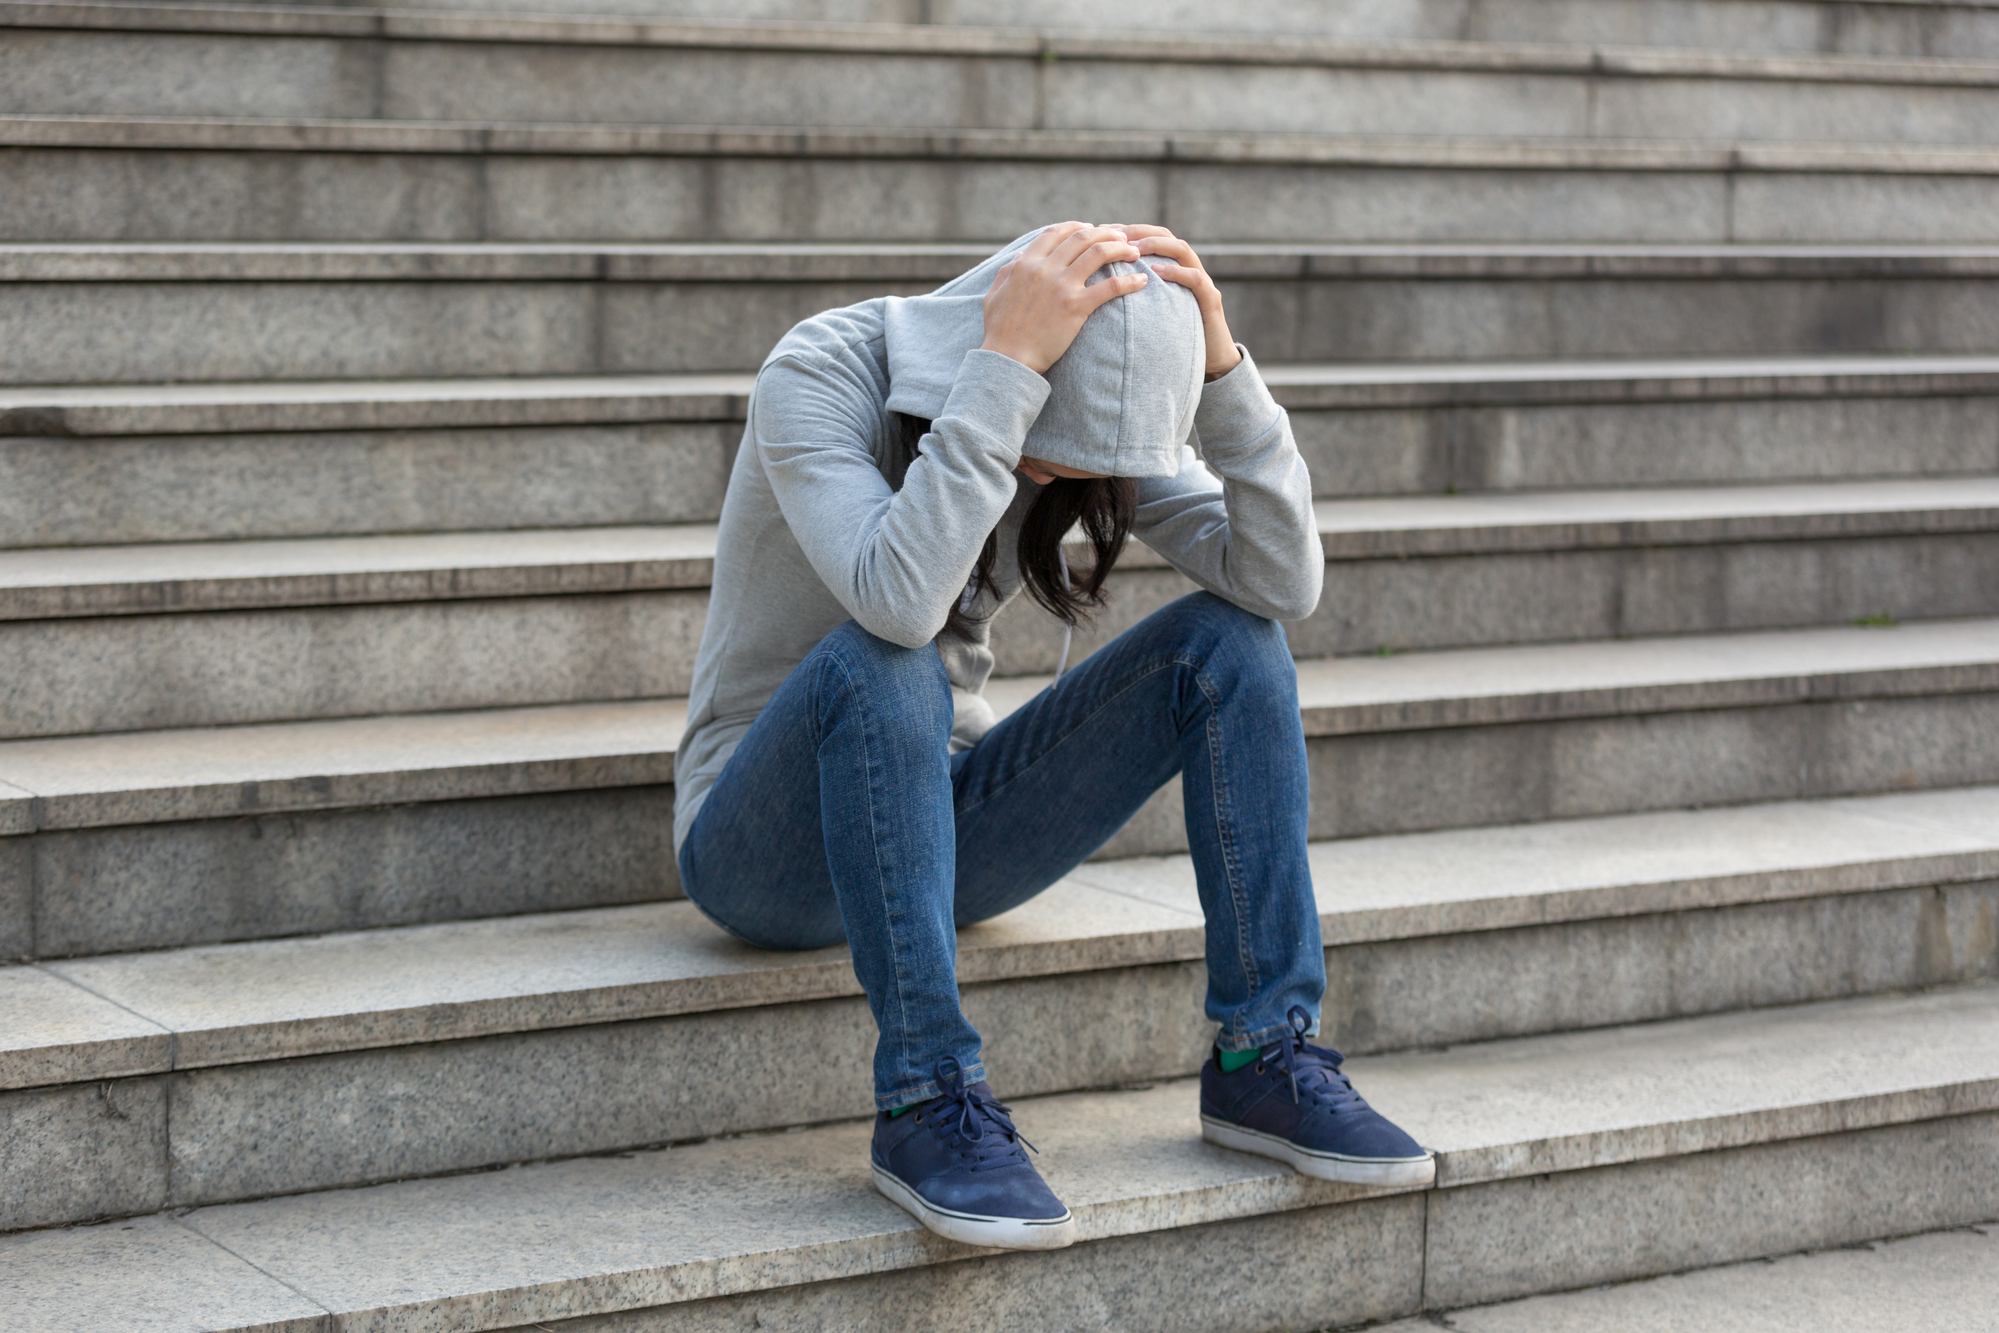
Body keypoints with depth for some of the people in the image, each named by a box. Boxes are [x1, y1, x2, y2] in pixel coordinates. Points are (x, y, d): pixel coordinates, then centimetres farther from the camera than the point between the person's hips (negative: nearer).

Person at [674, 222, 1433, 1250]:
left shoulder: (1093, 417, -6)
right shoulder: (818, 379, -22)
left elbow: (1283, 582, -17)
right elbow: (896, 601, -41)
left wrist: (1219, 363, -26)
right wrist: (1009, 365, -40)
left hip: (932, 812, 5)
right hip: (765, 844, -5)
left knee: (1231, 643, -13)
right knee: (878, 665, -38)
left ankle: (1263, 1058, -12)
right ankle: (927, 1106, -31)